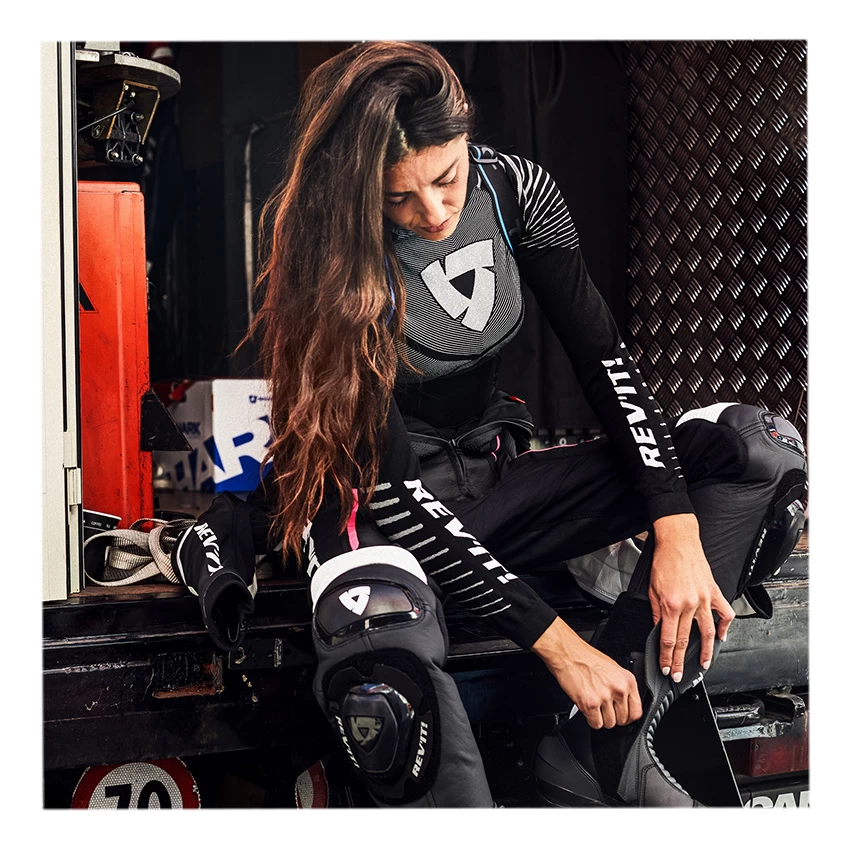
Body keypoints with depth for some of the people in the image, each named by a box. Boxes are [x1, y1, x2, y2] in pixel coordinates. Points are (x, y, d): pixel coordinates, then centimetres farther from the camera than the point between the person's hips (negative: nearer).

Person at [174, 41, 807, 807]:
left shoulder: (513, 189, -5)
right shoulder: (329, 256, -18)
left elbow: (604, 359, -4)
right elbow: (386, 484, -21)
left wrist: (679, 533, -19)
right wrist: (556, 641, -25)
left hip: (493, 479, 6)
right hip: (385, 511, -5)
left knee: (760, 448, -12)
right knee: (382, 648, -44)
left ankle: (615, 752, -21)